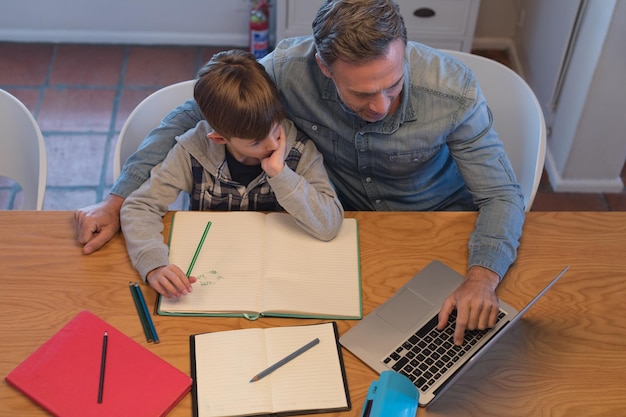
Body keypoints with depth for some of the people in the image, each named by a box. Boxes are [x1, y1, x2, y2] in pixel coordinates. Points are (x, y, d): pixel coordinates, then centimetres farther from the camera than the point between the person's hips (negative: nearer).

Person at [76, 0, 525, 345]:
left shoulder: (454, 92, -31)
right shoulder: (288, 68, -28)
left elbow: (503, 195, -21)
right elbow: (192, 117, -14)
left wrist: (483, 275, -42)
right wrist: (117, 201, -18)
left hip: (437, 218, -1)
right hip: (343, 213, 1)